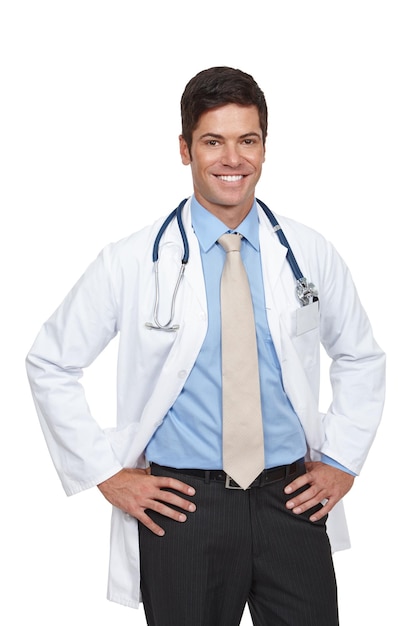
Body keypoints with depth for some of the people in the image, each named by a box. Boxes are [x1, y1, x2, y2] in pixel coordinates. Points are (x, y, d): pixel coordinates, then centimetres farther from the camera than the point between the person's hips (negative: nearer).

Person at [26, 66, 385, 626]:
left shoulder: (310, 254, 2)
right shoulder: (132, 263, -5)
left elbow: (361, 359, 16)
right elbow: (50, 364, 2)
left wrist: (343, 460, 7)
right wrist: (106, 472, -2)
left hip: (291, 500, 2)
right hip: (181, 506, -2)